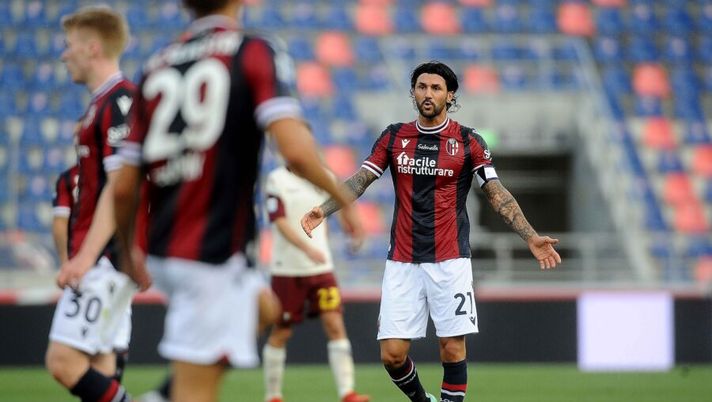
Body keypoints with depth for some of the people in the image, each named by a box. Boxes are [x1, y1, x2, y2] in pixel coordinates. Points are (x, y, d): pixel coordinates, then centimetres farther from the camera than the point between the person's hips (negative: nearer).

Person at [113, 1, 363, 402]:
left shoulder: (157, 66, 8)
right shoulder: (256, 53, -6)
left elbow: (125, 187, 8)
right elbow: (296, 151, -20)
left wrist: (127, 250, 24)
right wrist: (344, 198, -4)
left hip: (164, 249, 7)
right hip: (214, 253, -7)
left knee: (263, 308, 30)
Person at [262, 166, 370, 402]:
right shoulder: (277, 180, -7)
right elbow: (281, 222, -17)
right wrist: (307, 248, -28)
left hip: (321, 266, 4)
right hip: (287, 268, -4)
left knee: (335, 325, -8)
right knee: (281, 333, 5)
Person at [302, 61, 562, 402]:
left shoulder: (468, 141, 1)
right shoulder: (393, 137, 8)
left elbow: (497, 194, 0)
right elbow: (360, 181, 5)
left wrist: (531, 238, -10)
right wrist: (323, 211, -12)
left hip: (450, 261, -2)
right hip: (402, 262, 2)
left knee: (452, 349, -5)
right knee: (392, 355, -2)